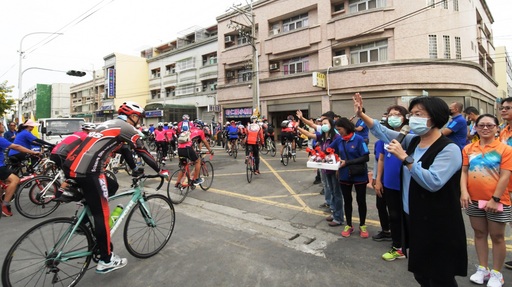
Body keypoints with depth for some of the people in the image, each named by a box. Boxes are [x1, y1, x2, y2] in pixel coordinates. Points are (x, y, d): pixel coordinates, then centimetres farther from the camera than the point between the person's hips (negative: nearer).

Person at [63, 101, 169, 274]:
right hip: (87, 170, -9)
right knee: (102, 214, 1)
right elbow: (144, 153, 3)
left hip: (71, 165, 9)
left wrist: (135, 170, 40)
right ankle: (106, 261, 13)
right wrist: (160, 171, 14)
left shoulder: (110, 124, 26)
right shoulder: (127, 128, 1)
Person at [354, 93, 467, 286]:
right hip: (412, 219, 8)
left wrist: (404, 158, -30)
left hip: (437, 228, -7)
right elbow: (383, 132, 9)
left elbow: (433, 182, -31)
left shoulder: (449, 149, -19)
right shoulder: (413, 141, 4)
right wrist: (361, 114, -1)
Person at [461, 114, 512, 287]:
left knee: (497, 236, 8)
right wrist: (464, 191, -9)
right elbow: (464, 171, 3)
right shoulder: (468, 149, 3)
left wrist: (495, 199, -15)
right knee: (479, 233, 14)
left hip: (497, 201, -3)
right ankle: (482, 269, 28)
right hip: (474, 199, 3)